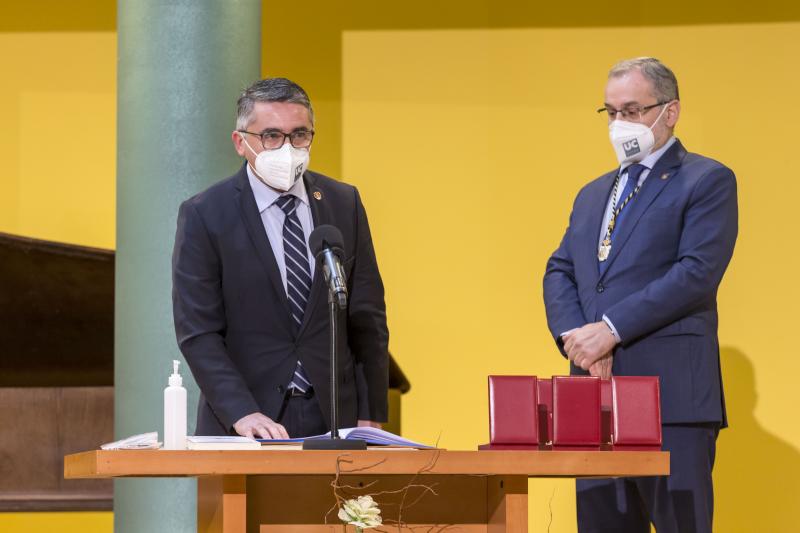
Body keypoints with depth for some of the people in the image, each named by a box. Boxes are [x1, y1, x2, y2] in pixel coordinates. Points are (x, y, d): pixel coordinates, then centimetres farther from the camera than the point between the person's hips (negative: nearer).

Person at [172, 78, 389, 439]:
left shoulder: (344, 203, 7)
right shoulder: (204, 216, -4)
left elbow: (368, 319, 9)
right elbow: (197, 333, -8)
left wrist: (370, 417, 2)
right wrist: (242, 414, -20)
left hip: (333, 421, 3)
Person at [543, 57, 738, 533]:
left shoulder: (707, 181, 1)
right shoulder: (593, 195, 23)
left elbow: (698, 273, -11)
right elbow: (560, 272, 16)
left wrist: (612, 329, -16)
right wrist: (575, 336, -5)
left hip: (671, 392, -7)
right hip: (597, 392, 7)